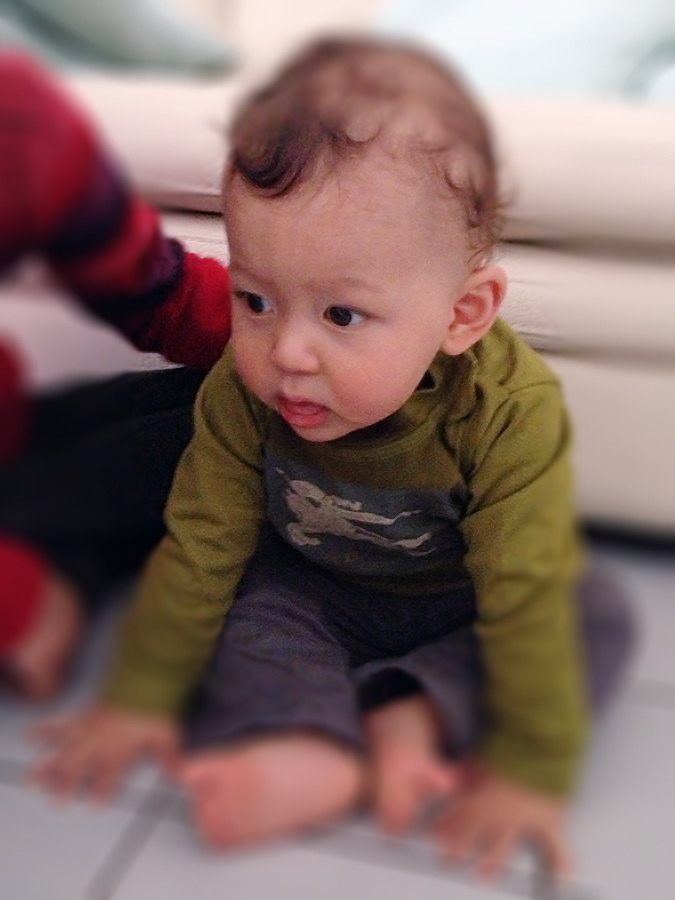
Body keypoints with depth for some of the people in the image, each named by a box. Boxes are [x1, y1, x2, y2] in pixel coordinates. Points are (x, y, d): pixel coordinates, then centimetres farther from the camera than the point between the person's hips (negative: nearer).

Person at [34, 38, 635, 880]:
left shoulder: (510, 409, -34)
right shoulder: (242, 395, -26)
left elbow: (525, 596, -30)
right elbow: (203, 544, -17)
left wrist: (531, 769, -25)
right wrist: (142, 696, -12)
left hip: (459, 605, -1)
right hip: (310, 591, 2)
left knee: (598, 615, -18)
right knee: (241, 596, -23)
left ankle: (411, 718, -26)